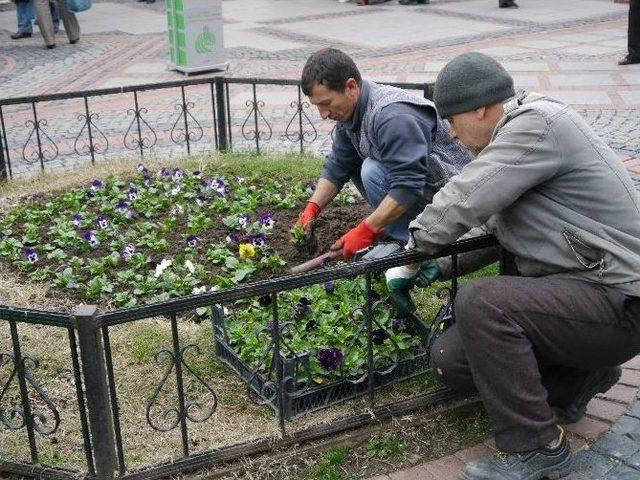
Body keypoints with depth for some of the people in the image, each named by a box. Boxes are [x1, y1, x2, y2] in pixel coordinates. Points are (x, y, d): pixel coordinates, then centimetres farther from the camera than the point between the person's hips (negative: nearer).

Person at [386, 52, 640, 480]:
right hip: (571, 287, 10)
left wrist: (411, 258, -6)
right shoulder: (520, 132, 14)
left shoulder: (538, 123, -17)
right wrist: (442, 264, 14)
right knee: (451, 359, 1)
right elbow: (495, 224, 22)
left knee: (479, 302, -29)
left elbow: (463, 201, -20)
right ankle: (576, 377, 17)